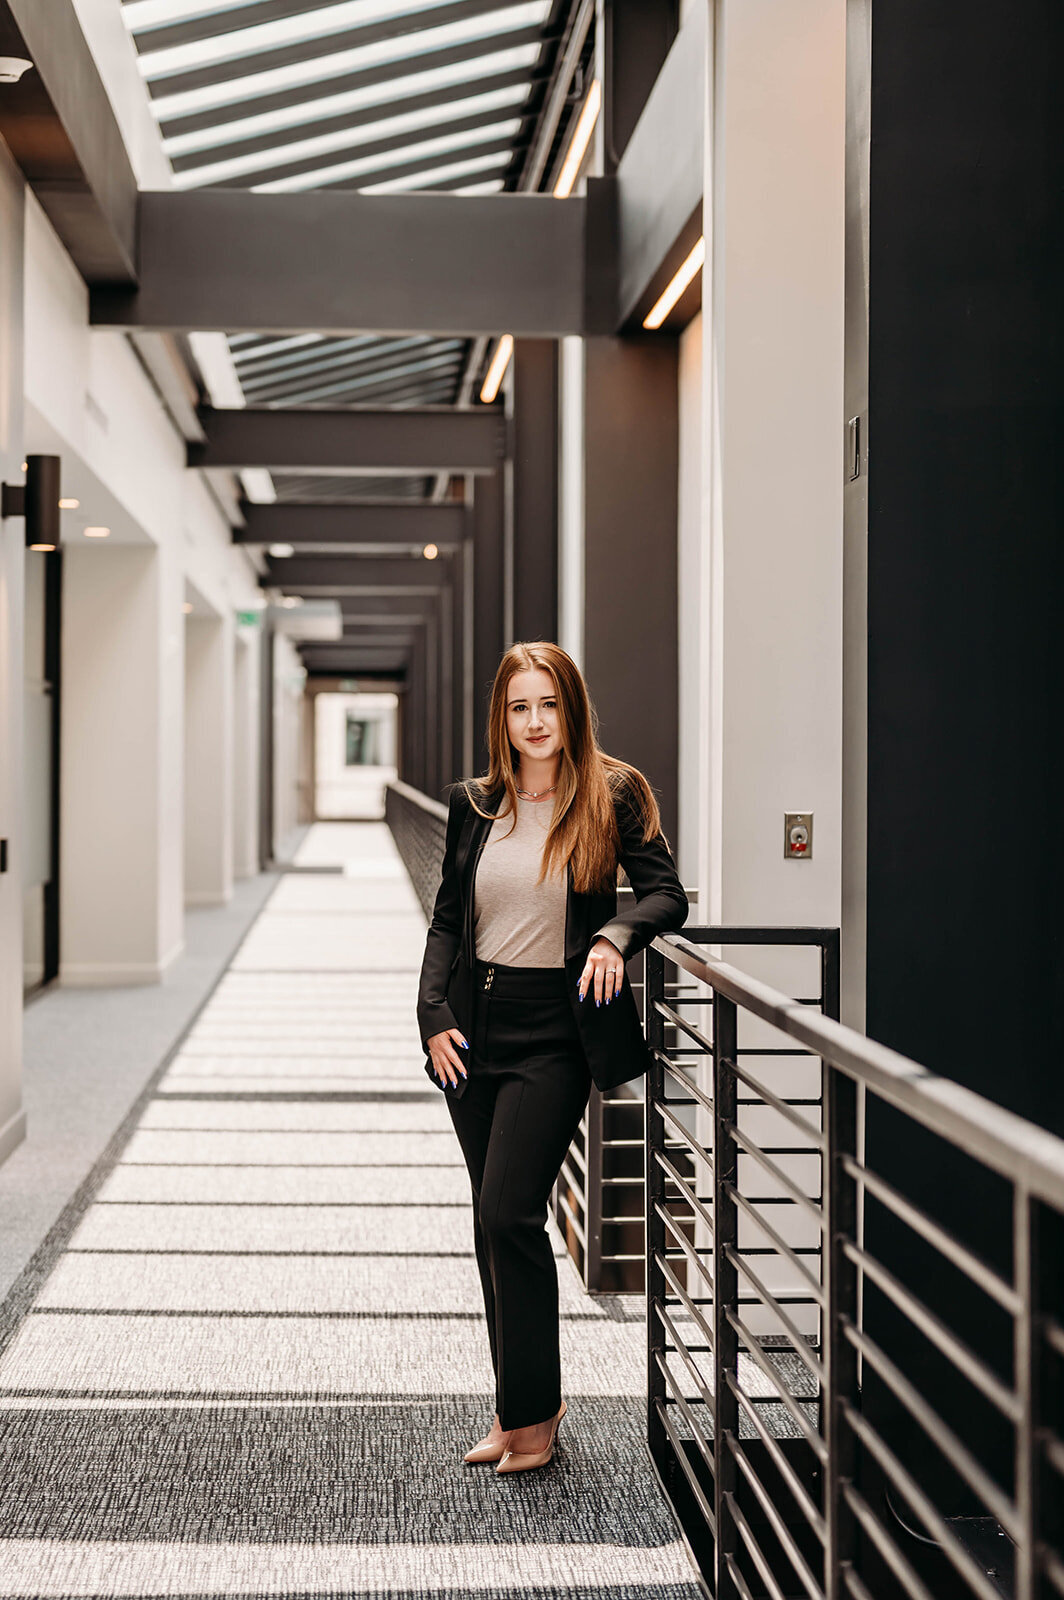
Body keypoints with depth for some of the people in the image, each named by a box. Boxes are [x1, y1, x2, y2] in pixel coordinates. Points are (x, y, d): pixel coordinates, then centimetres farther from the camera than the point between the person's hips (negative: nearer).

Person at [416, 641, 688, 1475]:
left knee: (509, 1213, -12)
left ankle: (533, 1412, 4)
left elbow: (666, 892, -2)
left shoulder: (613, 795, -3)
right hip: (476, 1028, 5)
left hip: (556, 1030, -5)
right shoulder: (475, 805, 8)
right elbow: (448, 919, 12)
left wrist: (614, 935, -22)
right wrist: (435, 1016, 0)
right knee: (495, 1224, 10)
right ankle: (520, 1405, 24)